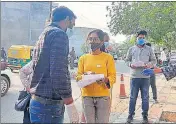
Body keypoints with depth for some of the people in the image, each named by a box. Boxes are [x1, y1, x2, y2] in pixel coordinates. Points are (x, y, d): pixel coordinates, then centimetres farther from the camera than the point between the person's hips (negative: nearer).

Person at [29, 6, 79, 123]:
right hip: (48, 105, -10)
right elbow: (58, 73, -23)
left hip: (38, 101, 10)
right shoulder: (59, 34, -12)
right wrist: (71, 106, -19)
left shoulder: (45, 34, 18)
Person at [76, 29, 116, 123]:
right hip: (87, 97, 2)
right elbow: (78, 76, 8)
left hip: (103, 97, -2)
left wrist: (105, 80, -21)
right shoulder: (83, 58, 9)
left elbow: (113, 76, -1)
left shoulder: (108, 57, 1)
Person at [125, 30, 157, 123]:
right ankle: (131, 115, 19)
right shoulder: (131, 49, 7)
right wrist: (130, 64, -11)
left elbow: (154, 60, 9)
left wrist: (150, 64, -13)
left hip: (145, 77, 0)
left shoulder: (149, 49, 8)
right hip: (134, 77, 0)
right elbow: (127, 60, 10)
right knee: (133, 97, 6)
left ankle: (145, 115, 21)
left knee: (145, 98, 7)